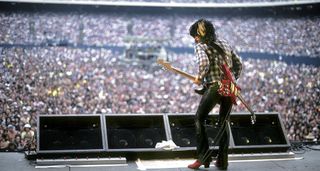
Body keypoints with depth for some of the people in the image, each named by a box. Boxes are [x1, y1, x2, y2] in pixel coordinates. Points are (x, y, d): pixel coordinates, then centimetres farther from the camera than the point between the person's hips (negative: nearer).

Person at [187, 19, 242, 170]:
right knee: (223, 123, 15)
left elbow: (204, 63, -23)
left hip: (214, 87, -6)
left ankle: (203, 157, 1)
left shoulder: (200, 46, -3)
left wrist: (200, 78, -7)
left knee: (199, 119, 9)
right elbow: (238, 64, 19)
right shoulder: (224, 44, 18)